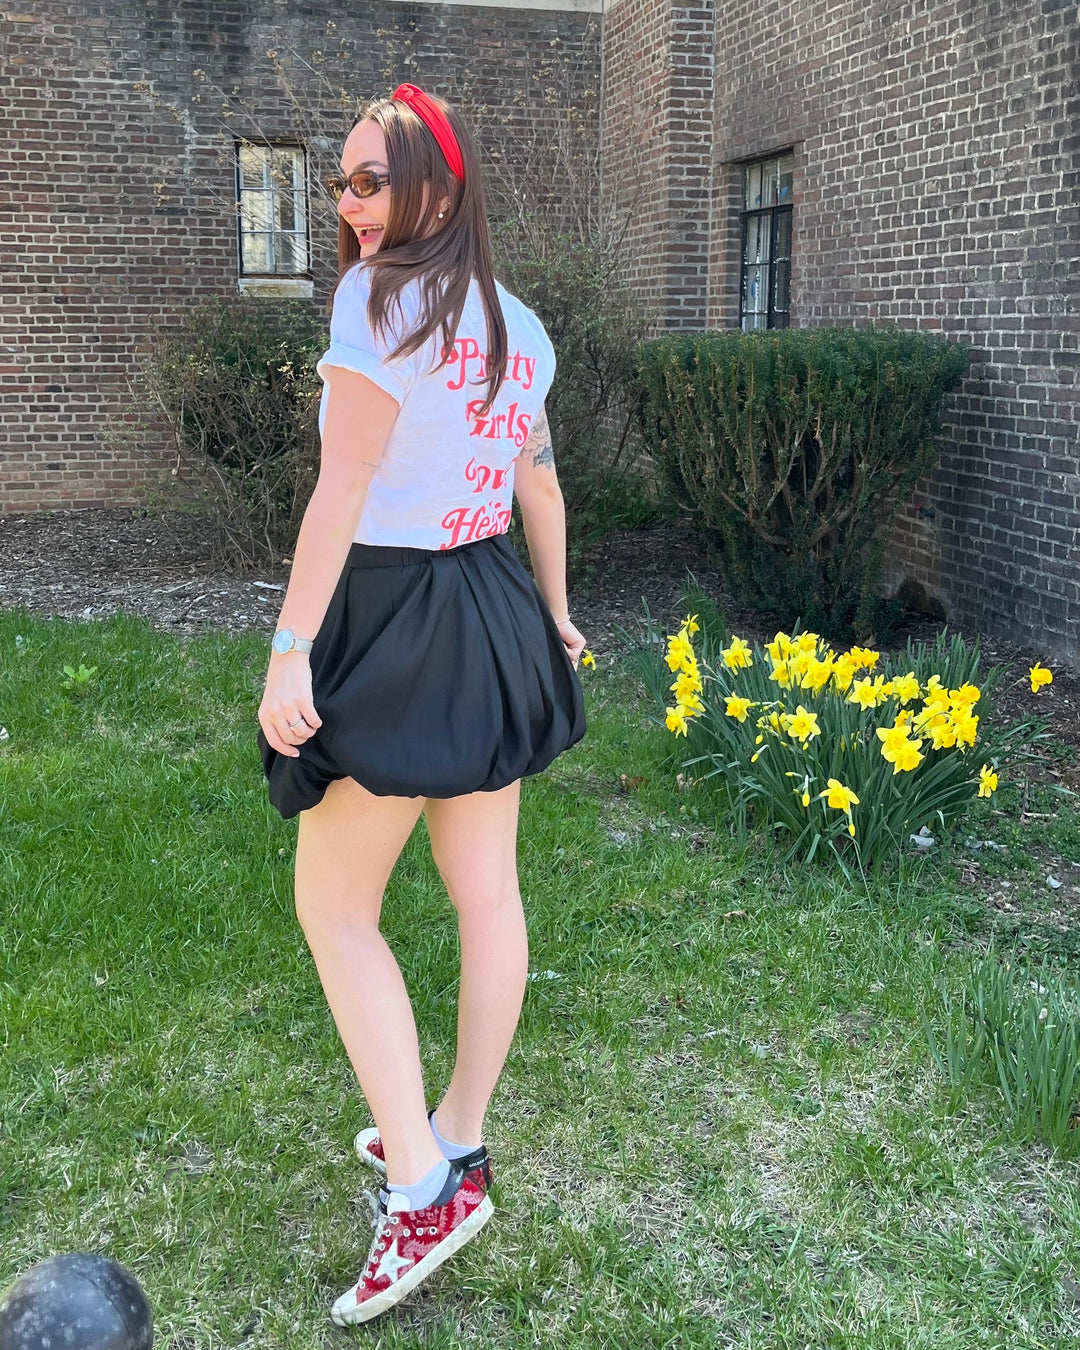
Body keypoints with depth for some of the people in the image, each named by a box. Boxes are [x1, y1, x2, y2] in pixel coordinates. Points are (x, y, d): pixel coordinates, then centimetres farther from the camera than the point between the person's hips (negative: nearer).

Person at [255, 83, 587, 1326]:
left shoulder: (379, 294, -13)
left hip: (394, 620, -8)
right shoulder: (518, 324, 11)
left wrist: (289, 649, -18)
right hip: (498, 615, 9)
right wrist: (553, 616, 28)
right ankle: (458, 1139, 30)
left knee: (332, 907, 4)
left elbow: (343, 487, -19)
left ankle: (422, 1185, 3)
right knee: (487, 894, 14)